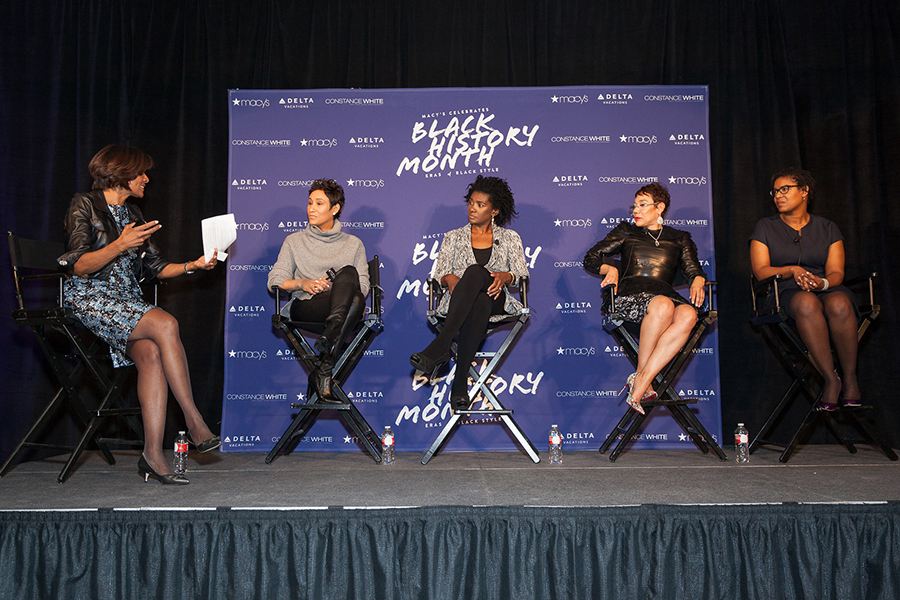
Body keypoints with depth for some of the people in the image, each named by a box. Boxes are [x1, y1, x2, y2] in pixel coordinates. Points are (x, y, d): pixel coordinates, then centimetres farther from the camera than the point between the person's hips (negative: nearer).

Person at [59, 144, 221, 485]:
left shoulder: (132, 214, 19)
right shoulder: (84, 206, -1)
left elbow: (156, 267, 16)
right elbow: (79, 266, -11)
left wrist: (192, 266, 1)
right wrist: (121, 245, -22)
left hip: (128, 303, 6)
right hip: (90, 300, -6)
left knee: (150, 354, -26)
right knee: (165, 325, -30)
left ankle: (153, 454, -28)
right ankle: (193, 420, -22)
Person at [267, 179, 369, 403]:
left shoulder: (353, 244, 21)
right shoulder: (294, 241, 21)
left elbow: (363, 286, 9)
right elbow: (275, 280, 11)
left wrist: (336, 287, -11)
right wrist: (303, 284, -9)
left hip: (345, 307, 2)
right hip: (303, 307, -1)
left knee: (357, 299, -40)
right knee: (349, 272, -31)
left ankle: (324, 369, -45)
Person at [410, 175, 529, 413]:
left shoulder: (510, 238, 21)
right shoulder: (453, 237, 23)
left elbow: (522, 274, 9)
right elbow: (439, 274, 14)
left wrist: (506, 276, -15)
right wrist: (450, 278, -12)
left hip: (497, 302, 0)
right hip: (458, 303, 1)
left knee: (476, 271, -38)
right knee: (478, 302, -41)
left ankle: (439, 346, -49)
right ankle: (461, 383, -49)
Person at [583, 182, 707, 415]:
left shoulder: (679, 238, 27)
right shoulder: (626, 232, 25)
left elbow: (693, 269, 17)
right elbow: (591, 258, 20)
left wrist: (698, 281, -6)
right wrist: (610, 269, -1)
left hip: (666, 295, 2)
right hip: (629, 297, -2)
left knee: (687, 315, -36)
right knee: (662, 306, -38)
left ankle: (641, 380, -35)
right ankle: (644, 380, -26)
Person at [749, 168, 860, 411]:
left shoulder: (827, 228, 16)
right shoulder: (765, 227, 13)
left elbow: (836, 272, 5)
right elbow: (761, 270, 2)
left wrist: (824, 282, -18)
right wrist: (792, 270, -16)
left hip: (827, 288, 2)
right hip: (787, 293, -1)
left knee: (838, 303, -36)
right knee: (806, 303, -38)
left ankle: (850, 378, -25)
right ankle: (831, 379, -35)